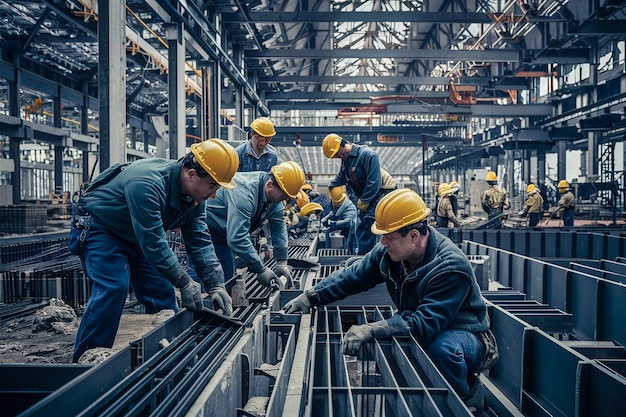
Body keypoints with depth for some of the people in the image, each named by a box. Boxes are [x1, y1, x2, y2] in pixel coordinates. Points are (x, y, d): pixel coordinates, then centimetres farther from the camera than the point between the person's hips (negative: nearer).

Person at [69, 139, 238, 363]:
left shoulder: (194, 193, -12)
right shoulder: (147, 185, -38)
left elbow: (199, 240, -11)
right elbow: (153, 243, -37)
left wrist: (216, 285, -20)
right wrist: (185, 283, -33)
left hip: (136, 236, 8)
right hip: (98, 227, -8)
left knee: (162, 291, 2)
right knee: (113, 288, -23)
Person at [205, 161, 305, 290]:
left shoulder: (274, 194, -9)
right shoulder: (244, 192, -37)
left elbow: (279, 226, -1)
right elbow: (237, 238, -39)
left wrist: (282, 262, -9)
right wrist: (261, 270, -34)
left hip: (224, 234, 9)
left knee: (228, 279, 7)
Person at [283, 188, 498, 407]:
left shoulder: (451, 267, -32)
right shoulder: (389, 251, -11)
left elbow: (426, 324, -39)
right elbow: (352, 276, 1)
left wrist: (371, 330, -44)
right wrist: (310, 297, -5)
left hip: (463, 334, -6)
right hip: (418, 329, 7)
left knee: (442, 348, -37)